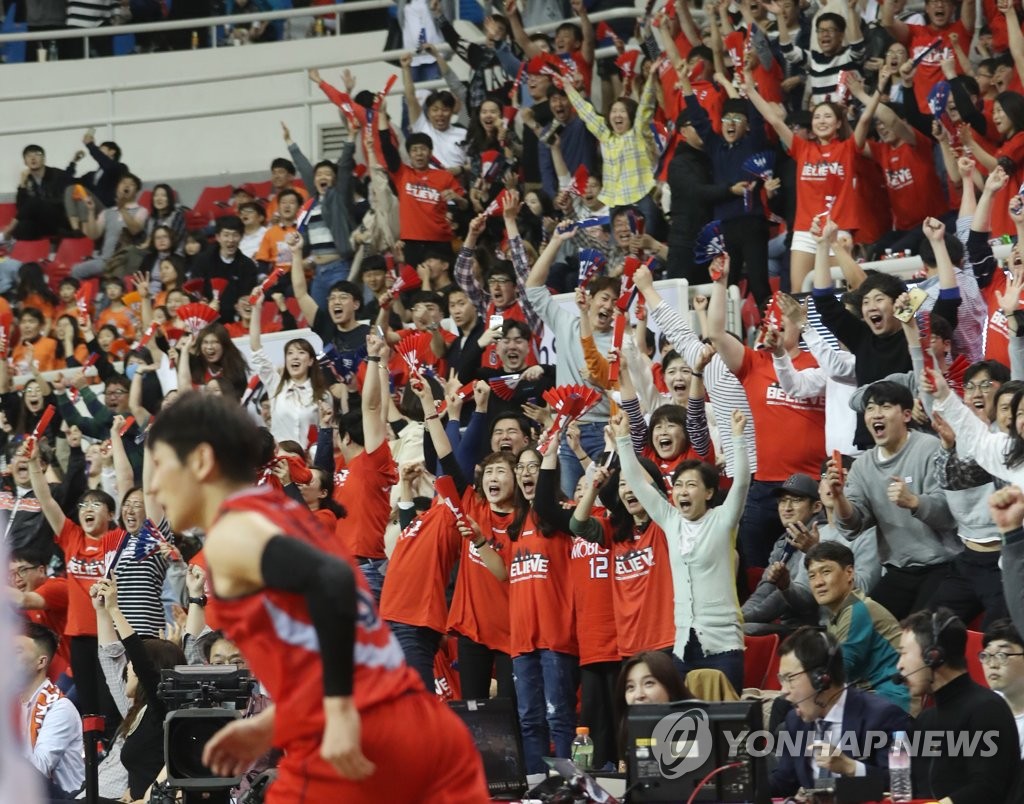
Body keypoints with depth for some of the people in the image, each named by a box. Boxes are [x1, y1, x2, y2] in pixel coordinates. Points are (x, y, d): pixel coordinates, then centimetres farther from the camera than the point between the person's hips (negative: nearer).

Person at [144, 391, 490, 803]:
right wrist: (272, 724, 31)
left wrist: (340, 712, -23)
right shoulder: (288, 516, 24)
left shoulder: (232, 534, -3)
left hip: (350, 745, -8)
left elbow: (331, 580, -22)